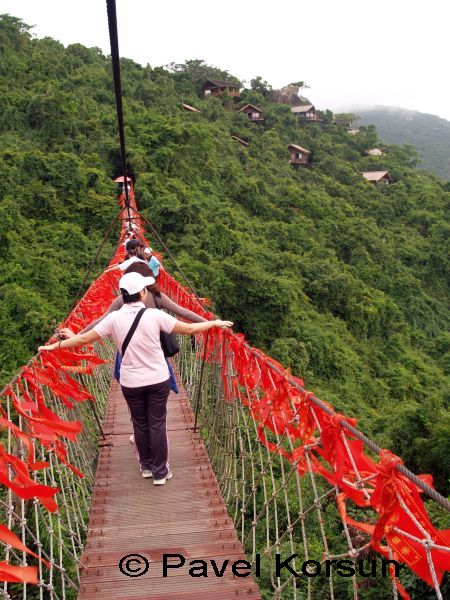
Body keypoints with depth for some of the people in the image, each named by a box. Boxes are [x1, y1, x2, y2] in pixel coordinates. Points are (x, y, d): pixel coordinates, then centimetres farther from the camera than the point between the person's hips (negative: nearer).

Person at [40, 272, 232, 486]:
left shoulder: (114, 318, -10)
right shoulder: (154, 315, -14)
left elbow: (84, 338, -4)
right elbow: (189, 329, -9)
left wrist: (55, 345, 9)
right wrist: (215, 323, 5)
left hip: (131, 382, 2)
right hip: (158, 380, -1)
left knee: (140, 424, 18)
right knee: (157, 424, 9)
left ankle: (147, 466, 34)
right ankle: (160, 472, 20)